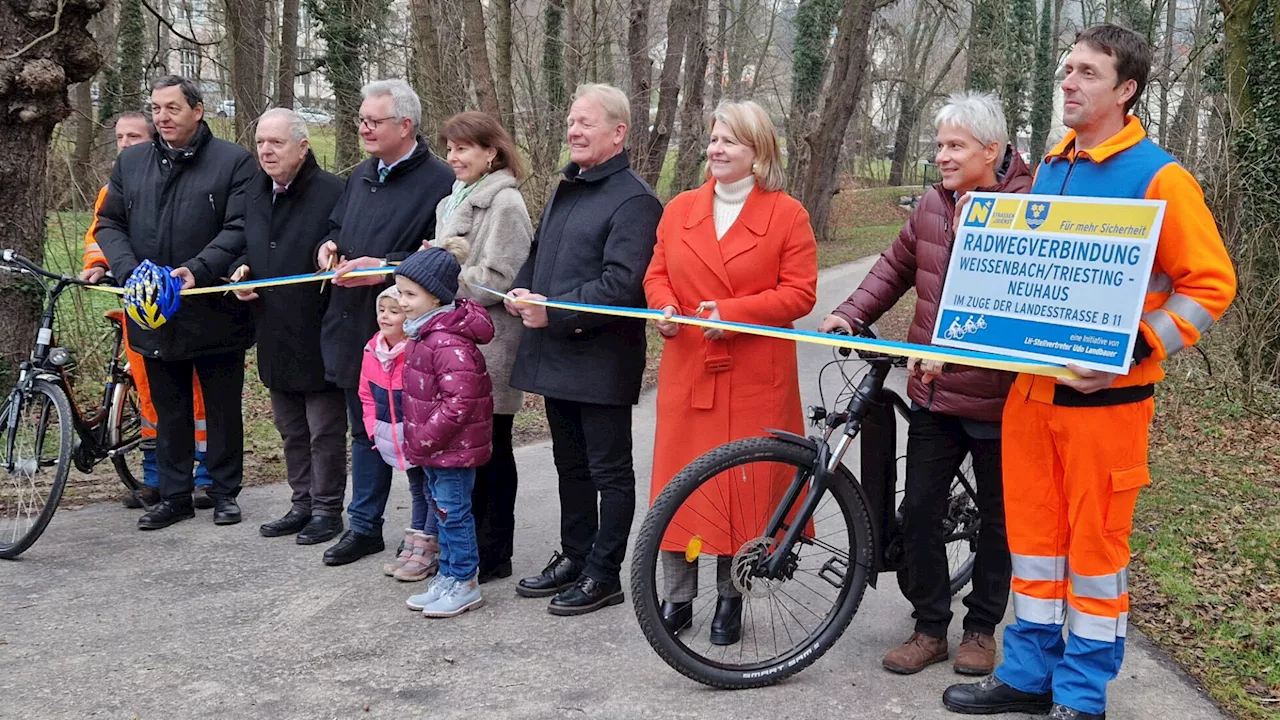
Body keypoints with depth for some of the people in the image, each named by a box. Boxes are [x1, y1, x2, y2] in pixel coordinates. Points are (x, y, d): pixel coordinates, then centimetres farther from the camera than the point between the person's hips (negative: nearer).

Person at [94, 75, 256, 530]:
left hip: (214, 310, -4)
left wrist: (196, 271, -24)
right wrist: (130, 271, -9)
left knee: (222, 407, 9)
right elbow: (109, 224, 9)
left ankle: (225, 492, 22)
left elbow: (239, 228, -11)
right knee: (169, 410, 13)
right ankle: (174, 496, 24)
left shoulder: (233, 162, -5)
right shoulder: (130, 162, 9)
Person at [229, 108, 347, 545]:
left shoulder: (331, 192, -14)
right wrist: (241, 270, 4)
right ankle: (302, 504, 29)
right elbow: (247, 248, 22)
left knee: (325, 430, 4)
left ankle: (327, 509, 16)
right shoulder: (255, 193, 11)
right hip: (275, 334, 8)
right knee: (290, 428, 17)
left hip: (319, 334, -8)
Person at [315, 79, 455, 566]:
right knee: (365, 432, 19)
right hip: (355, 328, 8)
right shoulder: (361, 177, 13)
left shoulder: (438, 182, -15)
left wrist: (383, 267, -25)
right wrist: (330, 246, 5)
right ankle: (364, 527, 32)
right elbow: (337, 227, 27)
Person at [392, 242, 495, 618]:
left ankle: (464, 583, 13)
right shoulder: (425, 331, 8)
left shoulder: (448, 341, -25)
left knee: (453, 511, 0)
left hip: (454, 446, -10)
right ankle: (448, 576, 29)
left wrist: (424, 439, -22)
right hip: (433, 446, 10)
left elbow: (460, 400, -28)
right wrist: (417, 438, 15)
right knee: (443, 509, 17)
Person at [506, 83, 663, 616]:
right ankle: (573, 558, 31)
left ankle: (604, 574, 14)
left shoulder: (633, 200, -14)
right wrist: (522, 292, 5)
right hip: (555, 357, 9)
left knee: (609, 470, 4)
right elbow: (538, 253, 25)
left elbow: (621, 283, -23)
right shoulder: (566, 189, 16)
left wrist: (554, 313, -22)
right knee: (570, 465, 19)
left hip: (602, 361, -9)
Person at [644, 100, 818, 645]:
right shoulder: (680, 209, 11)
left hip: (755, 376, -3)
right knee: (678, 479, 3)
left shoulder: (787, 214, -1)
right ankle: (678, 597, 16)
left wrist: (733, 311, -17)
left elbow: (800, 292, -6)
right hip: (686, 370, 3)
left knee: (745, 482, 2)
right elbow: (656, 274, 14)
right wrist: (665, 308, -9)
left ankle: (730, 598, 18)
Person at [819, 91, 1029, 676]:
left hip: (995, 398, -5)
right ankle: (930, 627, 21)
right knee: (918, 511, 5)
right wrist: (850, 313, 1)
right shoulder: (934, 204, 4)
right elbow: (897, 266, 16)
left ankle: (982, 628, 29)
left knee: (997, 517, 12)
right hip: (933, 392, 5)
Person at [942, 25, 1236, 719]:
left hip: (1103, 395, -6)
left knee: (1095, 540, 4)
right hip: (1031, 385, 6)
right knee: (1033, 530, 13)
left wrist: (1130, 350, -20)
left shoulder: (1158, 177, -10)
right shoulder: (1049, 169, 11)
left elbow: (1210, 283, -11)